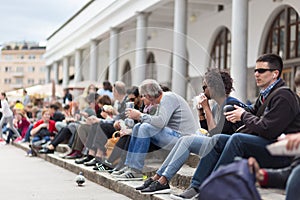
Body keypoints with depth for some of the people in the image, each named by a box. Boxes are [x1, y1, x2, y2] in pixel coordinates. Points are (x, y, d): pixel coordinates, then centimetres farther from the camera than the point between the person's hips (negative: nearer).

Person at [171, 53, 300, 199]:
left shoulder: (283, 97, -14)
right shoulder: (265, 95, 17)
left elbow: (266, 130, -21)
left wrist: (244, 115, -7)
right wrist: (240, 112, 4)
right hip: (263, 145, 10)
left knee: (237, 139, -30)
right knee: (218, 140, -2)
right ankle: (195, 187, -10)